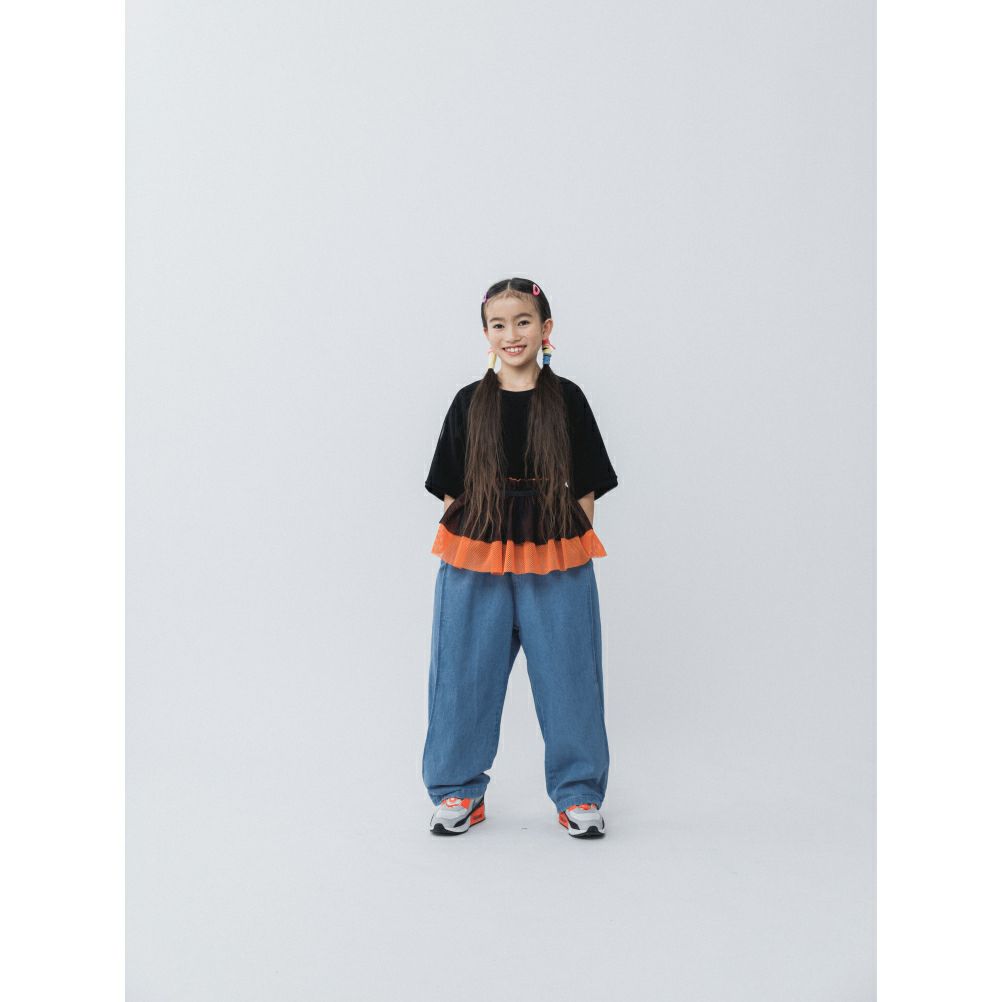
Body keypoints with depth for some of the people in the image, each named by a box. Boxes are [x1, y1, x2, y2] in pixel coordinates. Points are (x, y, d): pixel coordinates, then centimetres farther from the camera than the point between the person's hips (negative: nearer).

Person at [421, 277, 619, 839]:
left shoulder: (566, 399, 4)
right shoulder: (470, 403, 6)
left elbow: (587, 488, 5)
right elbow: (451, 489, 8)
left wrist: (569, 551, -3)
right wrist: (465, 551, -1)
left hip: (555, 563, -1)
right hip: (476, 562, 1)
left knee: (567, 672, 4)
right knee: (466, 672, 6)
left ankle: (579, 793, 19)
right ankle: (459, 791, 22)